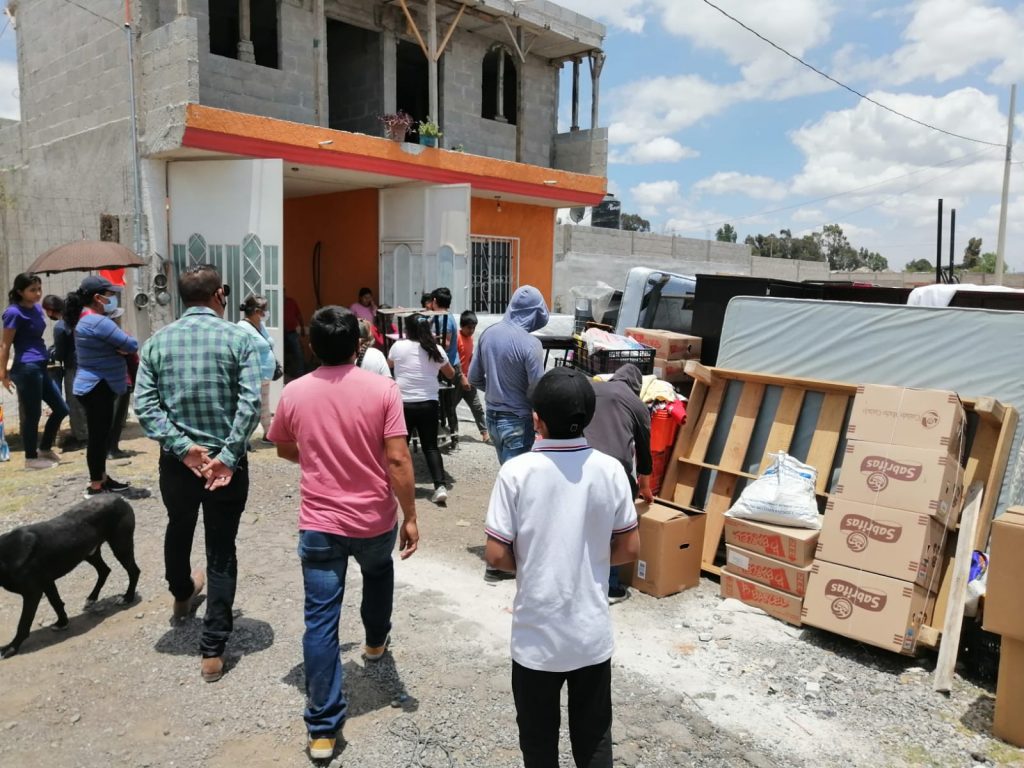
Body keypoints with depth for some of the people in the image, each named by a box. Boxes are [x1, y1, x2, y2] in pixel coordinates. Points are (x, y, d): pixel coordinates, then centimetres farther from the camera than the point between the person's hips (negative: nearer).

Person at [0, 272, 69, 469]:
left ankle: (44, 448, 26)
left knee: (61, 408, 11)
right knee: (32, 414, 0)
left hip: (40, 367, 8)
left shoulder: (37, 308, 12)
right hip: (26, 368, -8)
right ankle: (31, 458, 13)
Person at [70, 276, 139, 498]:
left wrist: (121, 348, -5)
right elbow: (131, 345, -21)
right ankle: (96, 487, 3)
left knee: (100, 435, 17)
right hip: (97, 388, -11)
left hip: (94, 386, 11)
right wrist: (125, 346, 1)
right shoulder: (98, 321, -20)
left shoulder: (87, 320, 16)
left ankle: (102, 479, 26)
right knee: (98, 436, -4)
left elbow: (110, 345, 15)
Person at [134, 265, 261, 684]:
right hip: (227, 461, -3)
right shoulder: (237, 338, -9)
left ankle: (182, 595, 56)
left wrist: (183, 447, -12)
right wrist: (227, 456, -17)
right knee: (221, 551, 7)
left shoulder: (158, 341, 0)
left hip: (177, 461, 3)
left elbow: (144, 405, -8)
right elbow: (250, 403, -19)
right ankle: (213, 649, 10)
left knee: (179, 530, 28)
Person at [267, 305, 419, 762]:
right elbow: (397, 459, -15)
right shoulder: (382, 389, -12)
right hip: (376, 520, 0)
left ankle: (323, 728, 8)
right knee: (379, 573, 33)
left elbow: (284, 449, 12)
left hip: (319, 524, 0)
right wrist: (410, 516, -6)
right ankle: (375, 642, 55)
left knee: (320, 622, 4)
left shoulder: (294, 393, -4)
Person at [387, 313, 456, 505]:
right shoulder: (436, 350, 1)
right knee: (431, 447, 7)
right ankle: (440, 486, -4)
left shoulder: (398, 346, -4)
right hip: (428, 404, 1)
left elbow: (389, 363, 18)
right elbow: (450, 374, 15)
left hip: (403, 404, -1)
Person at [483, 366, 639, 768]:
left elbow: (496, 555, -13)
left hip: (537, 635, -2)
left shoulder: (516, 472, -17)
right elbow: (629, 549, -2)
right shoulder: (610, 470, -9)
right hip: (593, 633, 2)